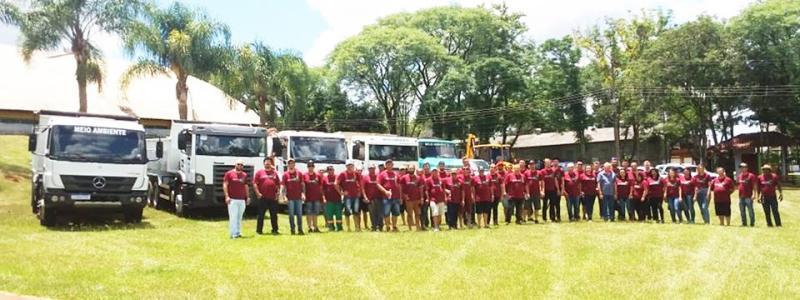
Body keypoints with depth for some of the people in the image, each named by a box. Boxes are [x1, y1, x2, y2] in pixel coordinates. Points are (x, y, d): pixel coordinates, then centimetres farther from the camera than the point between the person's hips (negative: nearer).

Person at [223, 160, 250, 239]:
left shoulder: (244, 175, 15)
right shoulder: (229, 173, 1)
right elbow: (225, 185, -3)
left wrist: (248, 197, 14)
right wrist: (227, 196, -12)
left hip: (242, 200, 5)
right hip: (232, 199, -5)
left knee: (239, 217, 9)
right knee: (233, 217, -8)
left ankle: (238, 233, 16)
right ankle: (233, 234, -8)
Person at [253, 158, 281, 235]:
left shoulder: (275, 173, 14)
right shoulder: (259, 172, 5)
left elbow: (278, 184, 15)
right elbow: (254, 183, -1)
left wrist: (277, 193, 3)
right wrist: (258, 193, -9)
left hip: (273, 198, 3)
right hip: (263, 197, -3)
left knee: (274, 215, 9)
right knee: (261, 214, 1)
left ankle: (275, 229, 17)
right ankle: (259, 230, 7)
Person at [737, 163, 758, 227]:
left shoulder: (751, 176, -6)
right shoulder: (739, 176, 13)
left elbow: (755, 185, -9)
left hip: (748, 197, -7)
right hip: (741, 197, 7)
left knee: (750, 211, -3)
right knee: (742, 212, 11)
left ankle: (752, 223, 4)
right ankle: (744, 223, 19)